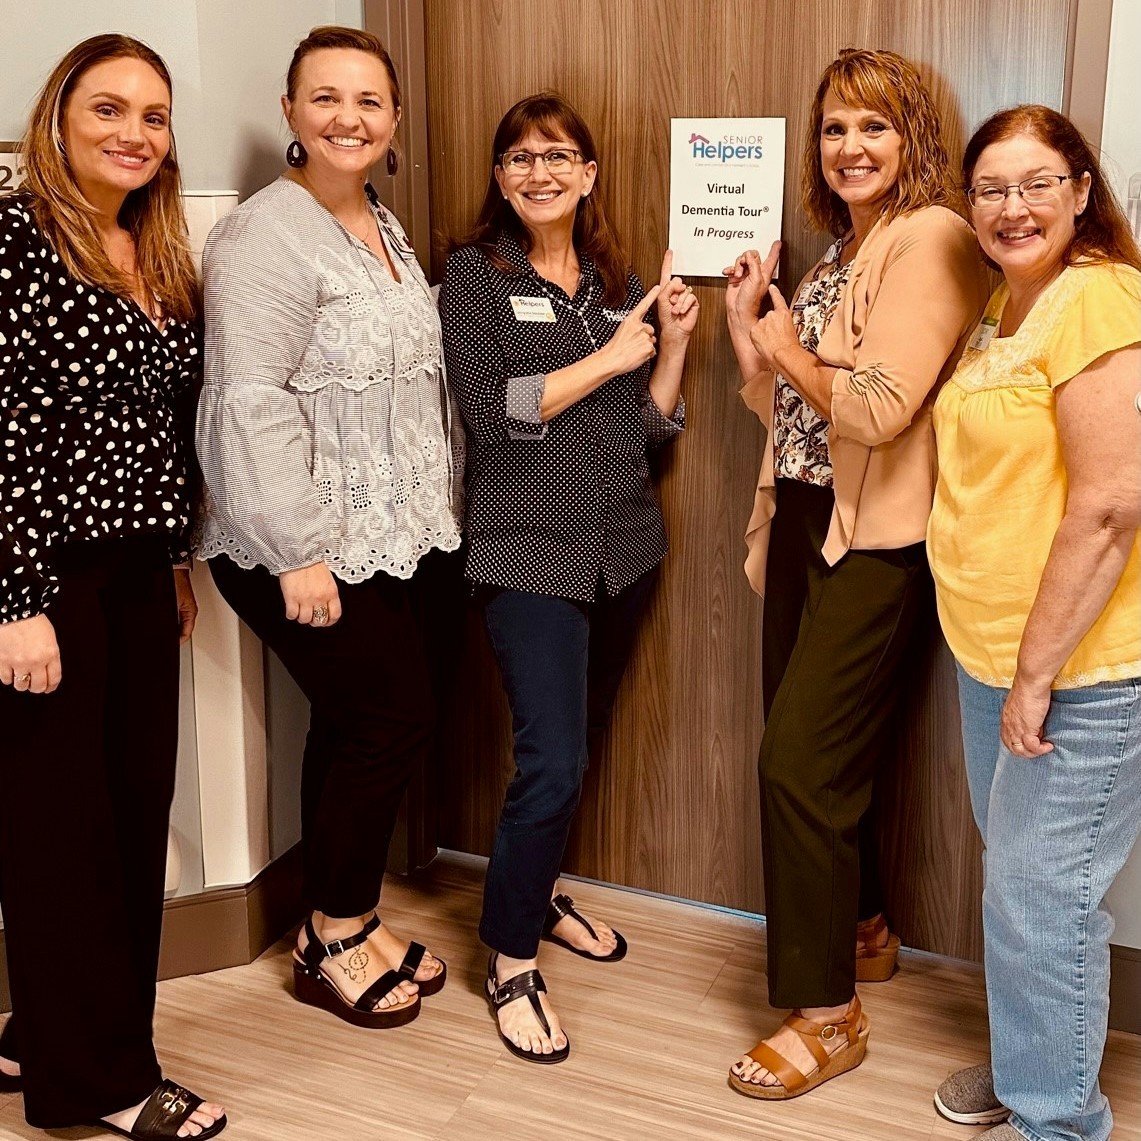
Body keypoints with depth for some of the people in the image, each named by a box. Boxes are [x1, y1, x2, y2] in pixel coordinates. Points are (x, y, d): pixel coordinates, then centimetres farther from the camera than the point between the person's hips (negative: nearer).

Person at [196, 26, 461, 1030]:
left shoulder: (382, 229, 14)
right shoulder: (267, 238, -16)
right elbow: (251, 401, -22)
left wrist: (434, 503, 19)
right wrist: (299, 551, -24)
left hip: (382, 534, 8)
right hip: (305, 545, -8)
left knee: (355, 728, 14)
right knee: (392, 722, -3)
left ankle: (344, 927, 29)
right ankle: (337, 944, 16)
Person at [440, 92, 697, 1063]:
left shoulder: (619, 281, 11)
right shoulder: (478, 273, -2)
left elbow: (652, 424, 10)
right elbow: (491, 411, -14)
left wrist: (673, 342, -4)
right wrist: (608, 357, -12)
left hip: (625, 544, 6)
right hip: (531, 547, -5)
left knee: (581, 738, 16)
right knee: (553, 763, -11)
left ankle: (538, 891, 39)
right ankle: (513, 961, 8)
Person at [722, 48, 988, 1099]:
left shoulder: (933, 241, -12)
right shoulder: (842, 250, 16)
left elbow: (877, 410, -22)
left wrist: (787, 344, -7)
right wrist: (744, 311, 5)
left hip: (876, 544, -9)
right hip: (805, 524, 9)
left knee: (800, 764, -7)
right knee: (813, 750, 15)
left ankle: (826, 1016, 8)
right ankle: (862, 932, 36)